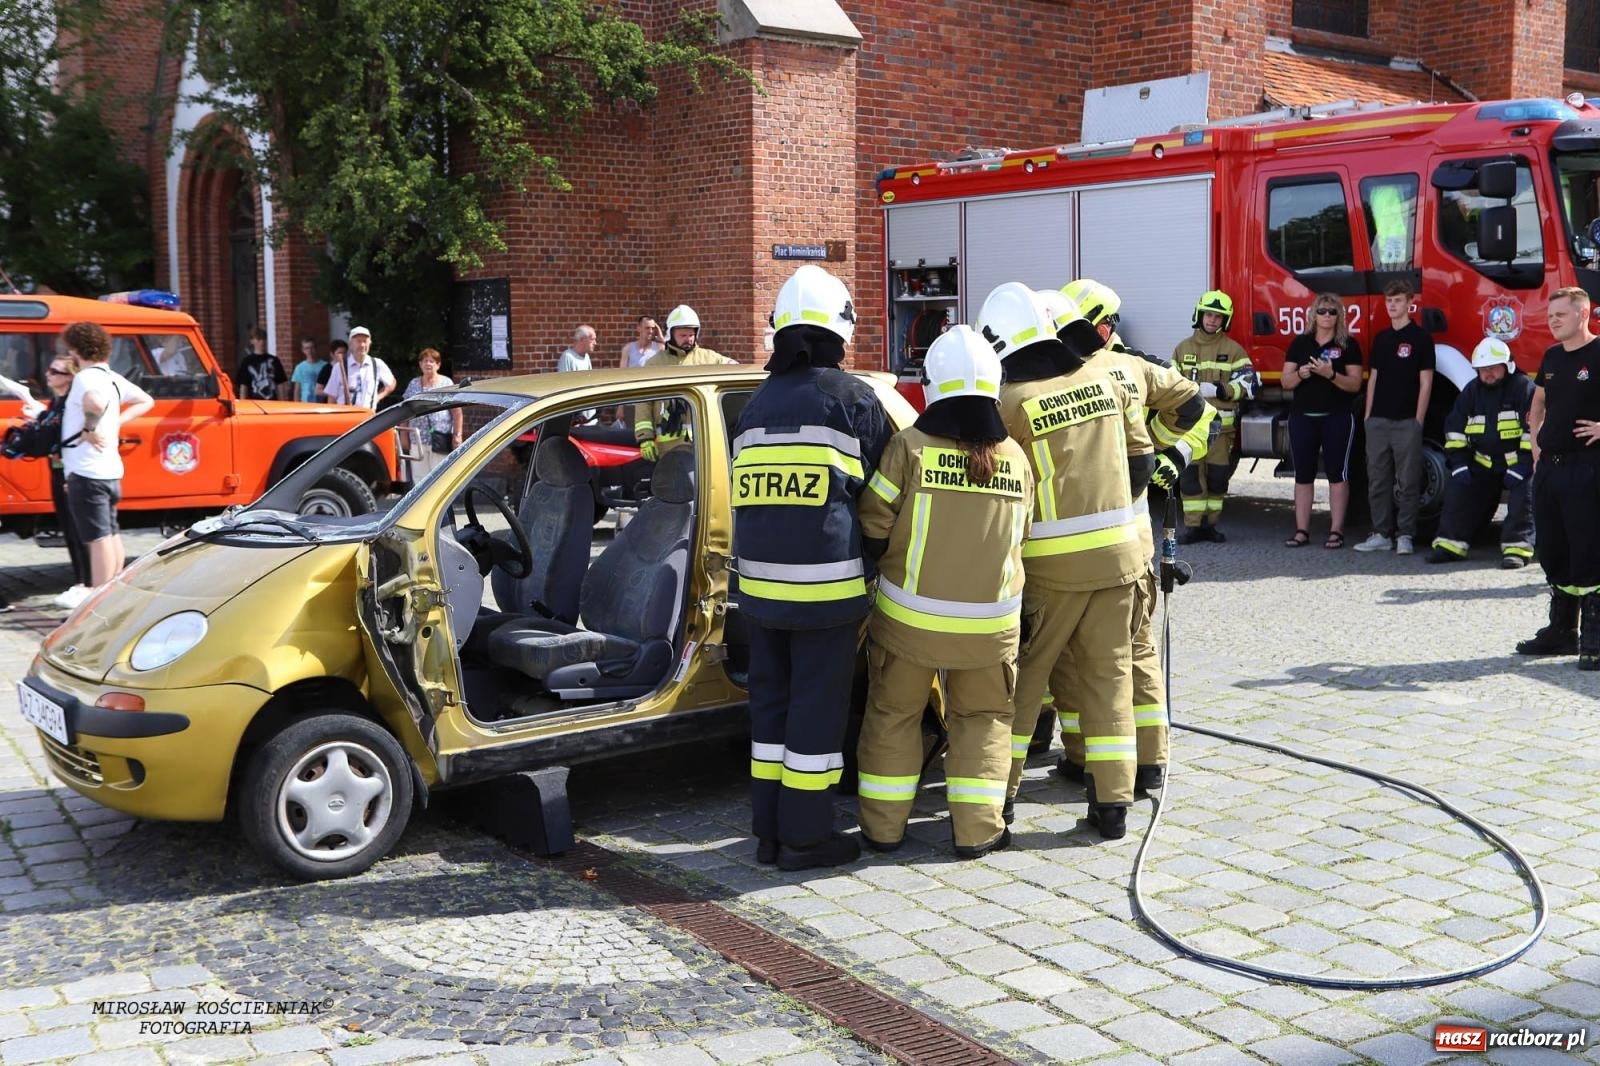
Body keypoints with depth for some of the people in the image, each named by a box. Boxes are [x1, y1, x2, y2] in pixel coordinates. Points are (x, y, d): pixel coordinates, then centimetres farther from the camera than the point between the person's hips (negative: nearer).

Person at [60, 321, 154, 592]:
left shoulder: (86, 377, -14)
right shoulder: (111, 377, 13)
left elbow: (95, 402, -37)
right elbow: (145, 401, 24)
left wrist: (89, 429, -22)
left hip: (87, 472, -10)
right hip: (110, 469, 10)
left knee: (98, 538, -9)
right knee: (111, 534, 16)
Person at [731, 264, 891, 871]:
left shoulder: (757, 403, 12)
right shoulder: (852, 398, -4)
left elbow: (745, 493, 14)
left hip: (759, 581, 6)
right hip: (826, 581, -6)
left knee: (770, 702, 14)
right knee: (817, 707, 2)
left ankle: (770, 830, 21)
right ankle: (806, 838, 8)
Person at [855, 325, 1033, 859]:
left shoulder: (910, 448, -13)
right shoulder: (1015, 460, -1)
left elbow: (873, 529, -11)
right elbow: (1018, 540, 9)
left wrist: (891, 564, 10)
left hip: (909, 616, -2)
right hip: (990, 622, 2)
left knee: (893, 714, 15)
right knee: (982, 718, 18)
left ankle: (883, 826, 21)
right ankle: (977, 829, 14)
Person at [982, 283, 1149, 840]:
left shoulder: (1010, 402, -12)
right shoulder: (1103, 381, 3)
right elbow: (1140, 460, 11)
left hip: (1051, 563, -4)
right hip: (1117, 553, 4)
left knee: (1025, 676, 9)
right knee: (1108, 675, 10)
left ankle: (1001, 792, 15)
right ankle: (1113, 803, 11)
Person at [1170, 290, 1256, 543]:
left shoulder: (1232, 349, 4)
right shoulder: (1183, 348, 12)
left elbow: (1249, 382, -4)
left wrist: (1219, 390, -18)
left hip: (1221, 424, -1)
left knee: (1217, 476, 4)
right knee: (1191, 475, -4)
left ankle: (1211, 524, 15)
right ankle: (1193, 526, -1)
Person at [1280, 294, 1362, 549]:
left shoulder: (1348, 344, 2)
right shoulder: (1300, 343, 9)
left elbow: (1355, 384, -4)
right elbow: (1286, 383, 7)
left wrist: (1331, 374, -20)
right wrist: (1300, 374, -14)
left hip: (1337, 418, -2)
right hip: (1302, 417, 3)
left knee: (1337, 474, -1)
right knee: (1303, 475, 3)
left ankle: (1336, 531, 2)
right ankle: (1301, 531, 7)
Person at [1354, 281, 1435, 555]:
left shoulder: (1420, 337, -3)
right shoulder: (1381, 338, 14)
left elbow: (1425, 383, -5)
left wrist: (1418, 421, -9)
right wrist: (1368, 415, 10)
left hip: (1406, 421, -6)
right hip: (1378, 420, 6)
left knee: (1408, 482, -1)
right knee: (1377, 480, 7)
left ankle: (1405, 535, 4)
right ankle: (1381, 534, 13)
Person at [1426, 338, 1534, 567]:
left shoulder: (1523, 387, -9)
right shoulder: (1472, 390, 9)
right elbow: (1455, 429, 10)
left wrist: (1522, 465, -21)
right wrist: (1459, 462, -1)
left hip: (1517, 461, -5)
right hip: (1483, 461, 6)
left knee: (1523, 489, -29)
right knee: (1456, 486, -7)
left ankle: (1517, 546, -26)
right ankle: (1451, 543, -3)